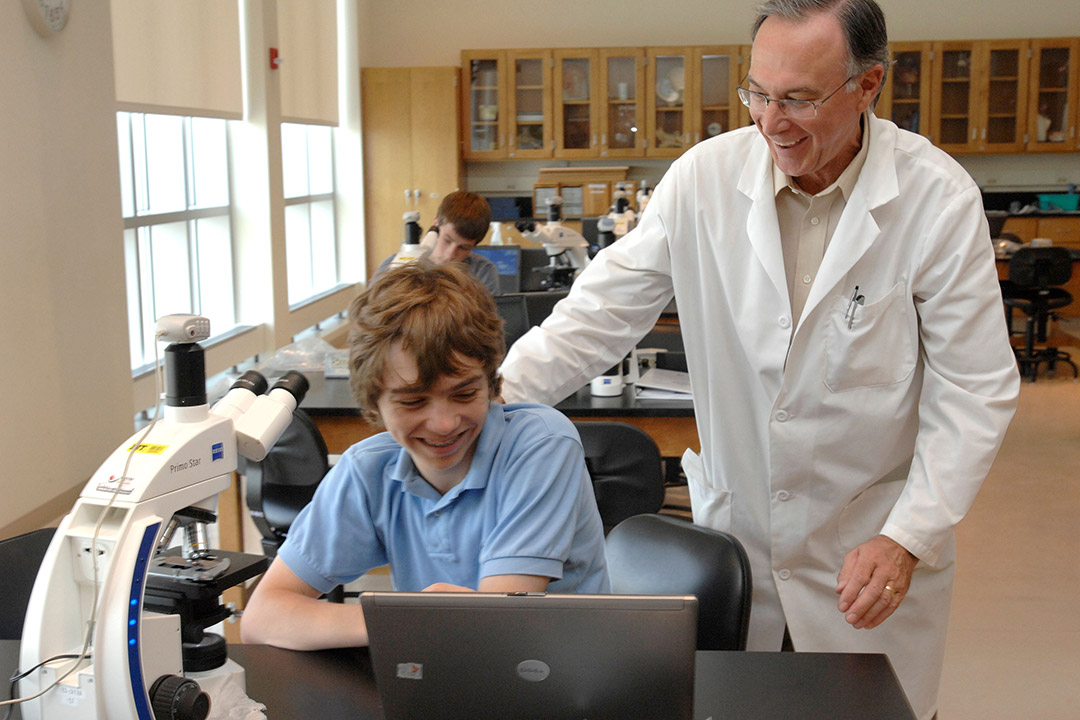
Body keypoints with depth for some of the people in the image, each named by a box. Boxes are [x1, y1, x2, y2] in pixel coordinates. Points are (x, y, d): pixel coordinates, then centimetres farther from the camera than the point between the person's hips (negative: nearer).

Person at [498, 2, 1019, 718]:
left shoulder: (938, 197, -14)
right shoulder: (705, 176, -10)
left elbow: (974, 389, -10)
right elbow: (604, 310, -7)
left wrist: (908, 537, -17)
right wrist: (493, 392, -20)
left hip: (872, 541, -1)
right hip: (733, 525, 2)